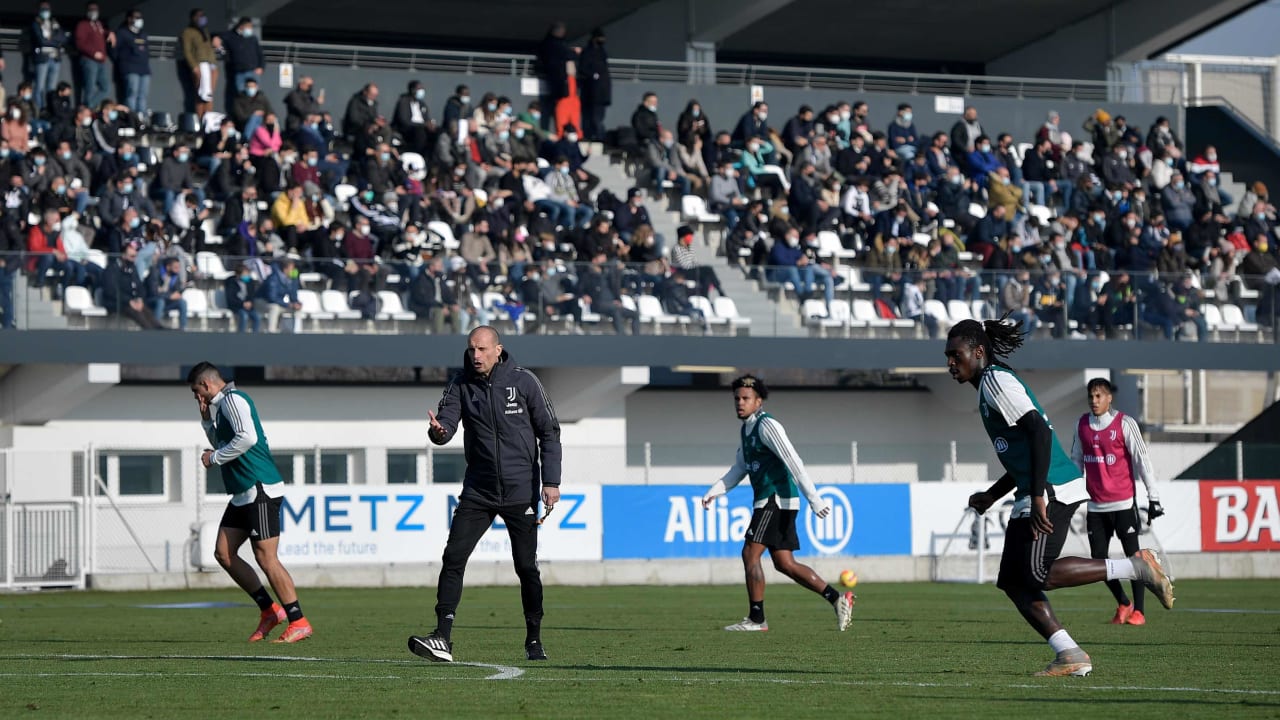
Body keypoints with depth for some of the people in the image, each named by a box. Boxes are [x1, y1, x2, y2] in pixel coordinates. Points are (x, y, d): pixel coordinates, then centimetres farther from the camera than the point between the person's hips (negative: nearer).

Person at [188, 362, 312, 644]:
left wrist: (214, 458, -14)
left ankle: (298, 622, -6)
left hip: (260, 490, -10)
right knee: (224, 553, 8)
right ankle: (270, 610, 13)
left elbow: (247, 438, -25)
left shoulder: (232, 400, -11)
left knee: (265, 557, -10)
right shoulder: (222, 404, 19)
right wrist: (207, 420, 14)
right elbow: (222, 443, 29)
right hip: (243, 493, 10)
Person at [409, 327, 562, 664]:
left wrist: (551, 481, -6)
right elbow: (446, 425, -8)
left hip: (520, 490, -2)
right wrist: (438, 431, -33)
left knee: (526, 567, 1)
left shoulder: (523, 381, -4)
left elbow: (549, 431, 0)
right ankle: (442, 640, -14)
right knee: (453, 558, -11)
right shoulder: (460, 385, 2)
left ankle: (534, 640, 17)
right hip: (477, 491, 2)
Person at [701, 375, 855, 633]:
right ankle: (837, 599, 10)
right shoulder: (747, 429, 18)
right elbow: (740, 468, 25)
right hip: (767, 501, 10)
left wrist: (814, 499, -24)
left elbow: (794, 463, -19)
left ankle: (756, 619, -9)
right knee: (785, 564, 7)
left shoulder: (767, 426, -12)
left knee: (750, 554, -11)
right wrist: (714, 492, 12)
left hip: (777, 499, -10)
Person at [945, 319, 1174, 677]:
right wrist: (991, 496, 26)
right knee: (1013, 581, 4)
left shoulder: (996, 381, -8)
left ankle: (1136, 567, -10)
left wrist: (1038, 495, -24)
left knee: (1038, 575, -16)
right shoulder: (990, 385, 23)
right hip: (1037, 492, 10)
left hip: (1052, 489, -10)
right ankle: (1071, 656, 1)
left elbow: (1039, 430, -20)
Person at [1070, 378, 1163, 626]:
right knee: (1098, 558, 3)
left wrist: (1153, 497, -10)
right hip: (1096, 504, 5)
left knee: (1133, 555, -3)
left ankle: (1138, 611, 5)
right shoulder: (1082, 425, 7)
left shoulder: (1124, 424, -7)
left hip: (1123, 502, -5)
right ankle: (1123, 604, 21)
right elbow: (1076, 461, 15)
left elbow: (1142, 459, -7)